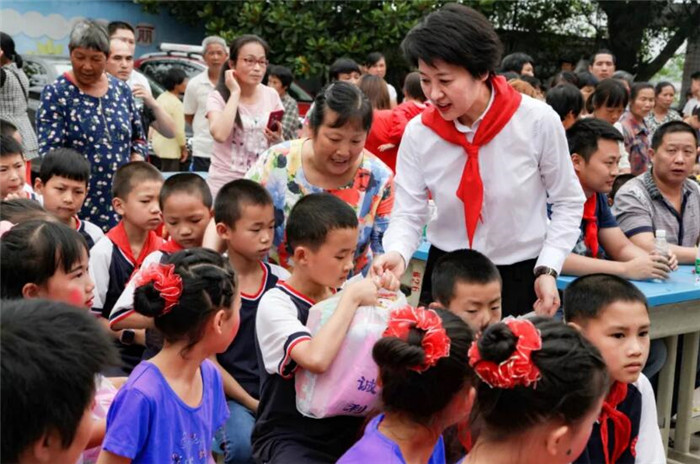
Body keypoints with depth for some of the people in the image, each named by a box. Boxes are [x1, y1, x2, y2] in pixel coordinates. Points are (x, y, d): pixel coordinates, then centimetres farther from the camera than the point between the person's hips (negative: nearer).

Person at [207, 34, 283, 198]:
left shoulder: (271, 96, 3)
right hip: (224, 183, -3)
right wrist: (235, 93, -18)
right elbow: (220, 134, -27)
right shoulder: (218, 97, -7)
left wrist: (277, 140, -11)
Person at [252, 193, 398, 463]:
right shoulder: (276, 304, -13)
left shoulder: (339, 295, 6)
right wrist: (352, 298, -21)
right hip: (288, 438, -6)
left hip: (346, 429, 6)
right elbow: (316, 359, -31)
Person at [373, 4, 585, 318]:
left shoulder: (538, 121, -15)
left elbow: (568, 202, -3)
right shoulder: (419, 132, -10)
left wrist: (548, 270, -12)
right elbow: (408, 214, -7)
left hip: (522, 276, -1)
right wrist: (397, 254, -29)